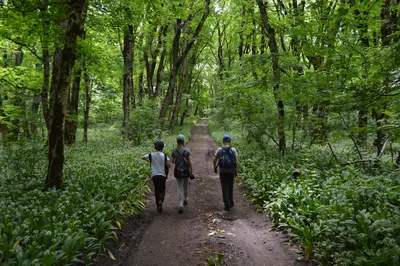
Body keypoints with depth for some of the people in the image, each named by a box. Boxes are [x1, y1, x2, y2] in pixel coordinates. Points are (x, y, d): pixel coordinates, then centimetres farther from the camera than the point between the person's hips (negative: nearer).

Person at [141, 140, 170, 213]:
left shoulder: (151, 155, 0)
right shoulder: (164, 156, -6)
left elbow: (142, 157, 10)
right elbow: (168, 164, -16)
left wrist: (149, 161, 23)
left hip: (154, 175, 2)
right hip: (162, 175, -2)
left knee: (157, 190, 14)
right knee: (162, 190, 10)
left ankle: (158, 207, 19)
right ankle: (160, 201, -18)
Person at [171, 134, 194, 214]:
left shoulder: (174, 152, -3)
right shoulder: (187, 151, -8)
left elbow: (173, 162, 10)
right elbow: (190, 163, -11)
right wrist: (191, 172, -6)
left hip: (178, 172, 0)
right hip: (186, 171, 0)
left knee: (180, 188, 3)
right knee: (185, 186, 23)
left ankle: (181, 205, -11)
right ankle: (185, 199, 43)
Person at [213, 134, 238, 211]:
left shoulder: (219, 150, -3)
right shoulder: (233, 150, -4)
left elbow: (214, 160, -2)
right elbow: (236, 161, -7)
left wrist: (215, 168, 15)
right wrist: (236, 171, 3)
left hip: (223, 171, -1)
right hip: (231, 170, 1)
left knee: (225, 188, 4)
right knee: (230, 186, 20)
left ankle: (227, 204, -1)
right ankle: (231, 202, 28)